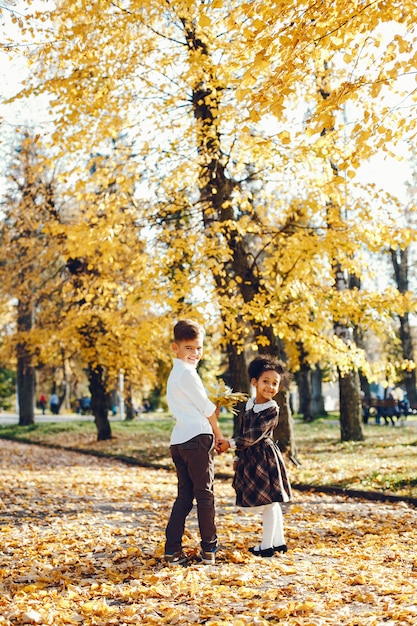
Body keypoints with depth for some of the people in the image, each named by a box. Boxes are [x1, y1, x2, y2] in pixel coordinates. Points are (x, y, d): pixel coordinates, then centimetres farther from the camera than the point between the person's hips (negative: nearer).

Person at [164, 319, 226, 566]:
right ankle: (209, 549, 9)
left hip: (178, 441, 9)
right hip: (197, 438, -9)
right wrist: (218, 433, 7)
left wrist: (216, 406, 7)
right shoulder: (187, 373, -10)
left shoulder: (175, 373, 20)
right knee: (205, 494, 1)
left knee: (184, 496, 9)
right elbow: (206, 407, -6)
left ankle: (173, 550, 6)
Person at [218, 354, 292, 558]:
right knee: (271, 502, 14)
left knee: (267, 502, -1)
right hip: (249, 458, 8)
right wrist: (238, 457, 16)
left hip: (265, 457, -8)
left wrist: (230, 444, -14)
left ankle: (266, 545, 8)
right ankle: (279, 541, 23)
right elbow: (243, 432, 15)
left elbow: (254, 435, -18)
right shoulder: (249, 404, 9)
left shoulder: (272, 409, -14)